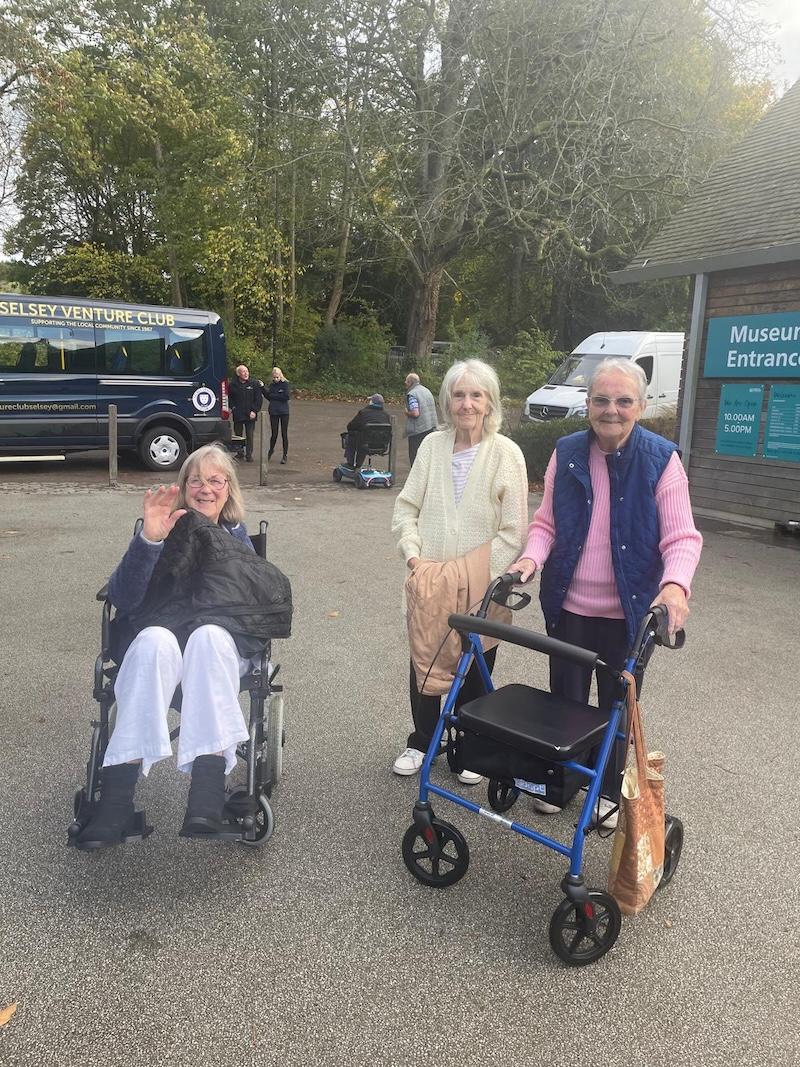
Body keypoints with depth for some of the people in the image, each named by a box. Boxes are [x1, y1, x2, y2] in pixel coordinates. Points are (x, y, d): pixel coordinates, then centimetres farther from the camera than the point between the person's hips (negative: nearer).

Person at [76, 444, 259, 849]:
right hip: (157, 643, 0)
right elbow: (123, 600, -9)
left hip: (220, 647, 1)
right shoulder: (166, 530, 8)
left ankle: (209, 780, -46)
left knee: (209, 634, -35)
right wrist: (148, 540, -23)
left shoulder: (237, 537, 14)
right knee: (155, 638, -36)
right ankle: (117, 792, -41)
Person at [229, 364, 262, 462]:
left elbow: (258, 399, 2)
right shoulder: (233, 385, 3)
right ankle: (240, 452, 22)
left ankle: (249, 455, 4)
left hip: (250, 415, -1)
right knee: (238, 434, 9)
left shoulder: (255, 384, 2)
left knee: (249, 435, -1)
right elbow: (229, 398, 11)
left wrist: (254, 411, -7)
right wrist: (232, 407, -3)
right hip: (238, 415, 1)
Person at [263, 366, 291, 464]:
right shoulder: (271, 385, 8)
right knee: (274, 434, 4)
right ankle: (271, 450, 30)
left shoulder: (285, 384, -4)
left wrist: (274, 396, -8)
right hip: (274, 412, 3)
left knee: (284, 434, 1)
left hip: (284, 412, -3)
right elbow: (269, 397, 9)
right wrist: (263, 389, -4)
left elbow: (287, 396, -14)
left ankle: (285, 455, 10)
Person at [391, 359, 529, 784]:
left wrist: (474, 576, -14)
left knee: (474, 672, 10)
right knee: (423, 665, 12)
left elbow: (513, 531, -9)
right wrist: (414, 555, -8)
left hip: (478, 589, -2)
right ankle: (421, 741, 34)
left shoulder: (506, 453, -7)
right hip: (429, 585, 3)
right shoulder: (432, 445, 3)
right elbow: (405, 507, 7)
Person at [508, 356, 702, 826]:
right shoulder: (567, 453, -1)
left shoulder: (661, 459, -9)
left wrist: (675, 584, -30)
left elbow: (682, 538, -11)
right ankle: (562, 780, 37)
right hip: (570, 604, 2)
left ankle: (610, 791, 37)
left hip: (629, 610, -2)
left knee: (618, 704, 15)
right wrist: (533, 557, -15)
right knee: (565, 698, 14)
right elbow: (546, 522, 5)